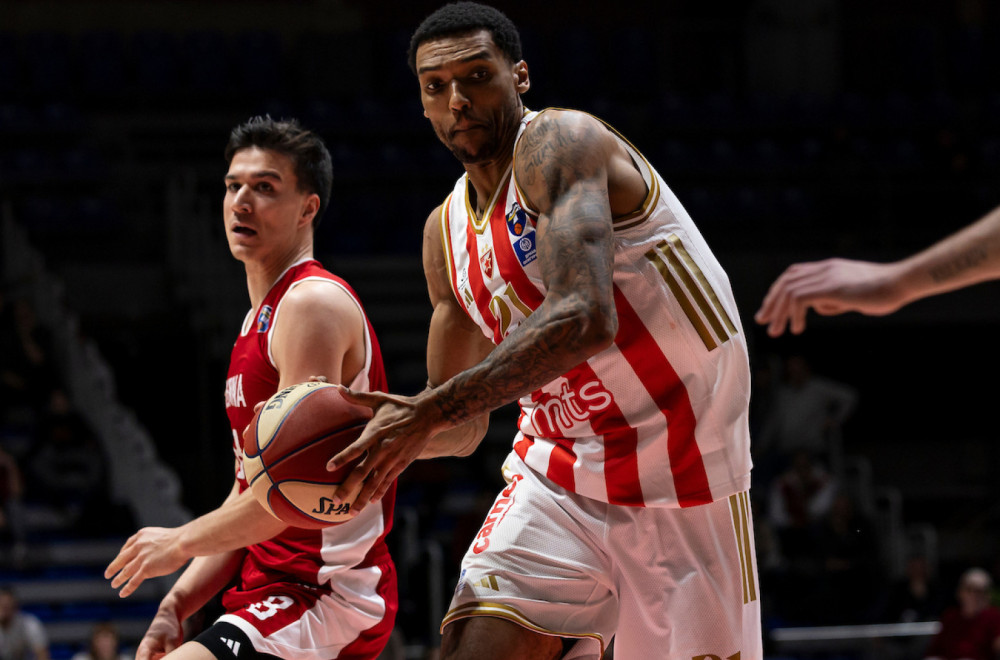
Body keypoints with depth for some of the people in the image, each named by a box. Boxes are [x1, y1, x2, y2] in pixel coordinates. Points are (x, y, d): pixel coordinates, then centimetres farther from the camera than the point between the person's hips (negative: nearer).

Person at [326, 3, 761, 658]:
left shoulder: (558, 143, -15)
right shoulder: (447, 233, 9)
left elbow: (584, 319, -32)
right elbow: (465, 428, 15)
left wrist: (430, 411, -34)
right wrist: (393, 434, -7)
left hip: (680, 478, -6)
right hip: (558, 475, 6)